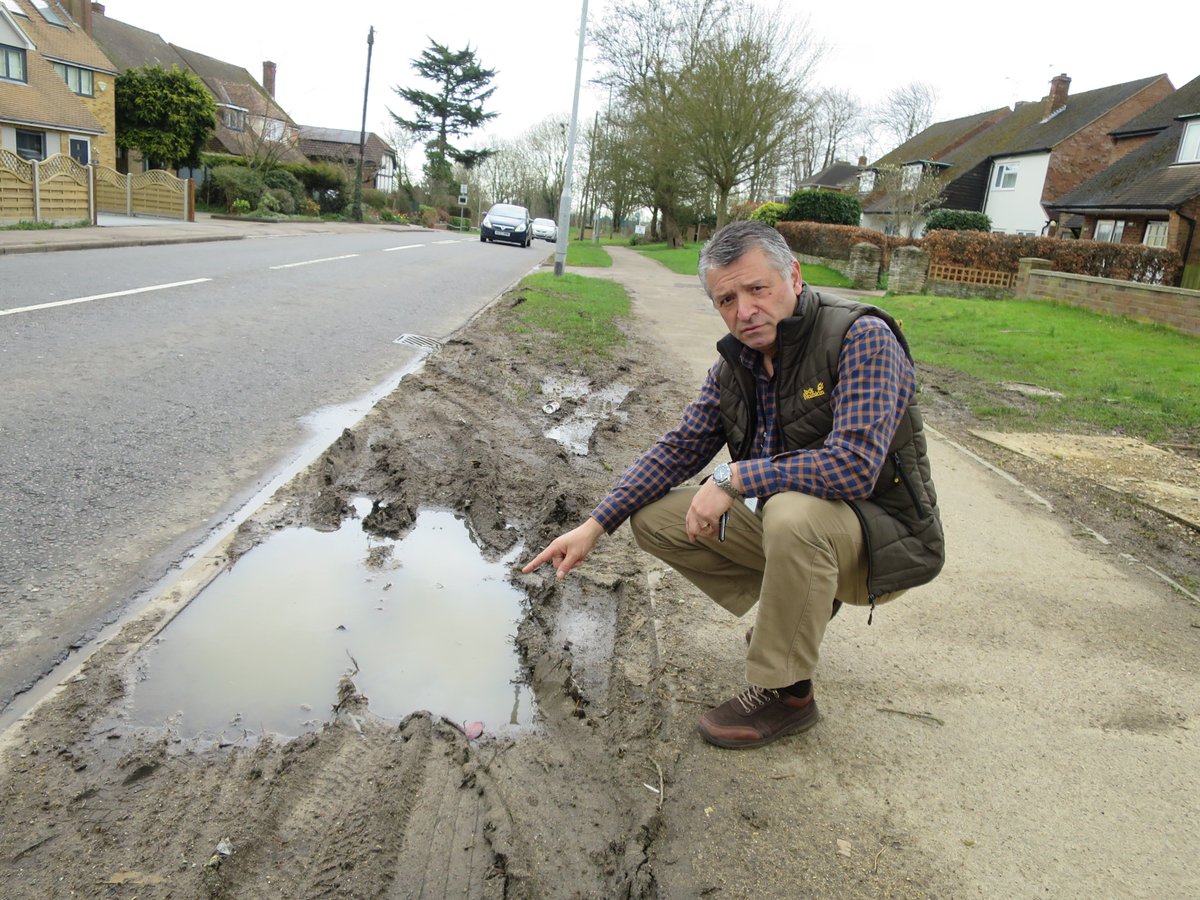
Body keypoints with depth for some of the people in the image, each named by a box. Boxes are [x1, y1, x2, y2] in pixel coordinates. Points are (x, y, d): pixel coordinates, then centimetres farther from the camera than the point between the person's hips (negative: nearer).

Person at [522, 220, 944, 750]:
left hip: (884, 537, -6)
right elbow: (679, 448, 3)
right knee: (652, 517, -1)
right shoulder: (736, 363, -1)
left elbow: (855, 465, -35)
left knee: (794, 512, -39)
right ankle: (799, 606, 11)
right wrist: (594, 527, -5)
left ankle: (786, 695, -15)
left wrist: (734, 478, -27)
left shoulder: (861, 337, -23)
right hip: (784, 526, 7)